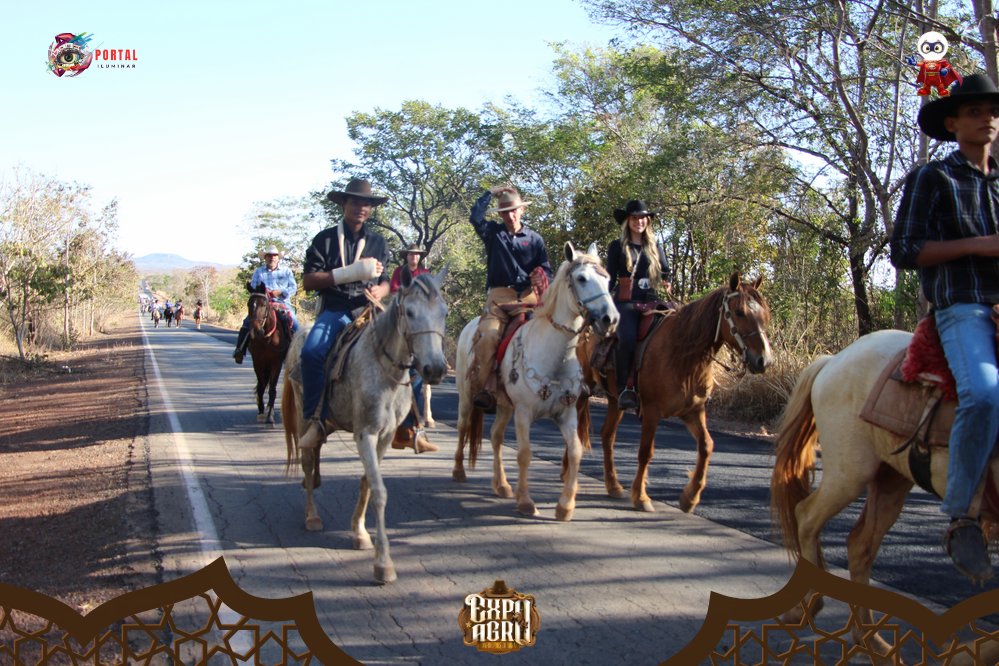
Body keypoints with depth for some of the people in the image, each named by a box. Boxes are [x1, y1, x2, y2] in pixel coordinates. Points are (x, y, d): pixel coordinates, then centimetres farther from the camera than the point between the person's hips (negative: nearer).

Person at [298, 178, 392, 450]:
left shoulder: (378, 243, 17)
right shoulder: (325, 239, 7)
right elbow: (308, 281, 0)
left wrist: (380, 291, -4)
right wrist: (349, 274, -11)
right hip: (335, 311, -3)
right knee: (312, 352, -32)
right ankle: (316, 422, -21)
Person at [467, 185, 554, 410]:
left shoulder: (535, 239, 16)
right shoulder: (492, 232, 14)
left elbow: (546, 271, 15)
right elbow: (475, 217, -5)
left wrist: (542, 278, -8)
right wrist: (491, 193, 5)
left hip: (529, 297, 2)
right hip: (500, 297, -2)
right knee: (488, 336, -28)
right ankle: (481, 390, -22)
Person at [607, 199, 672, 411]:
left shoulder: (656, 248, 20)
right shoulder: (617, 247, 10)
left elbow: (665, 272, 22)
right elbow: (610, 277, 7)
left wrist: (667, 283, 0)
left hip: (651, 302, 4)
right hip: (625, 303, -4)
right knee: (627, 339, -30)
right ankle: (624, 388, -20)